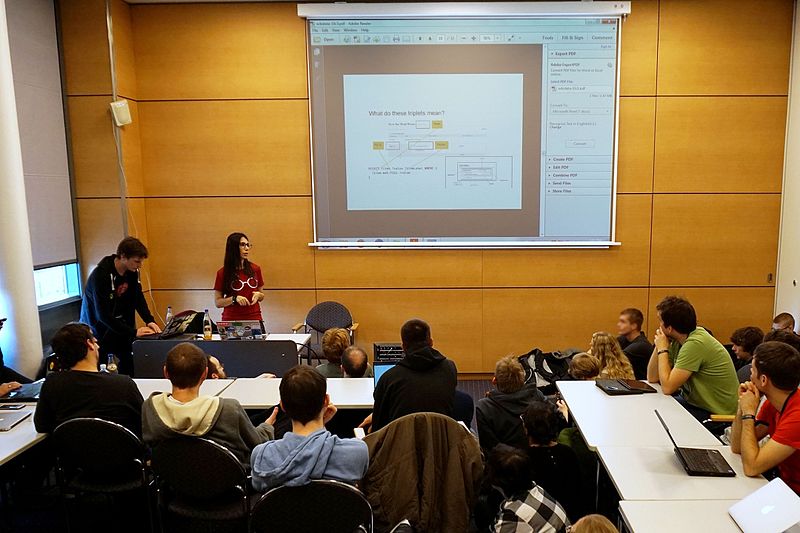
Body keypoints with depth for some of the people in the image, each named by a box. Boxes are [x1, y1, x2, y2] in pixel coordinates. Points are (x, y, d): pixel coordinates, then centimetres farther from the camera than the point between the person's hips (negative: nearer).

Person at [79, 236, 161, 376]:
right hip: (98, 328, -6)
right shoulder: (101, 275, -26)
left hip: (120, 326, 6)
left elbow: (138, 298, 2)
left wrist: (150, 321, -14)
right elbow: (103, 315, -27)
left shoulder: (132, 271, -5)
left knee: (129, 362, -1)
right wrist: (133, 332, -30)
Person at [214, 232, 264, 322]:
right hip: (231, 320, -2)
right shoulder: (222, 273, -2)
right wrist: (234, 299, -16)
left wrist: (258, 295, -6)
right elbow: (217, 302, 0)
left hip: (254, 318, 2)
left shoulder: (255, 269, 6)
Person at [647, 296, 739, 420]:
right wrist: (659, 346, -6)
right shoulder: (677, 341, 0)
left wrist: (662, 349, -15)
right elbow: (652, 378, 4)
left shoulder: (695, 344, -25)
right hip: (693, 401, 8)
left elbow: (667, 387, -25)